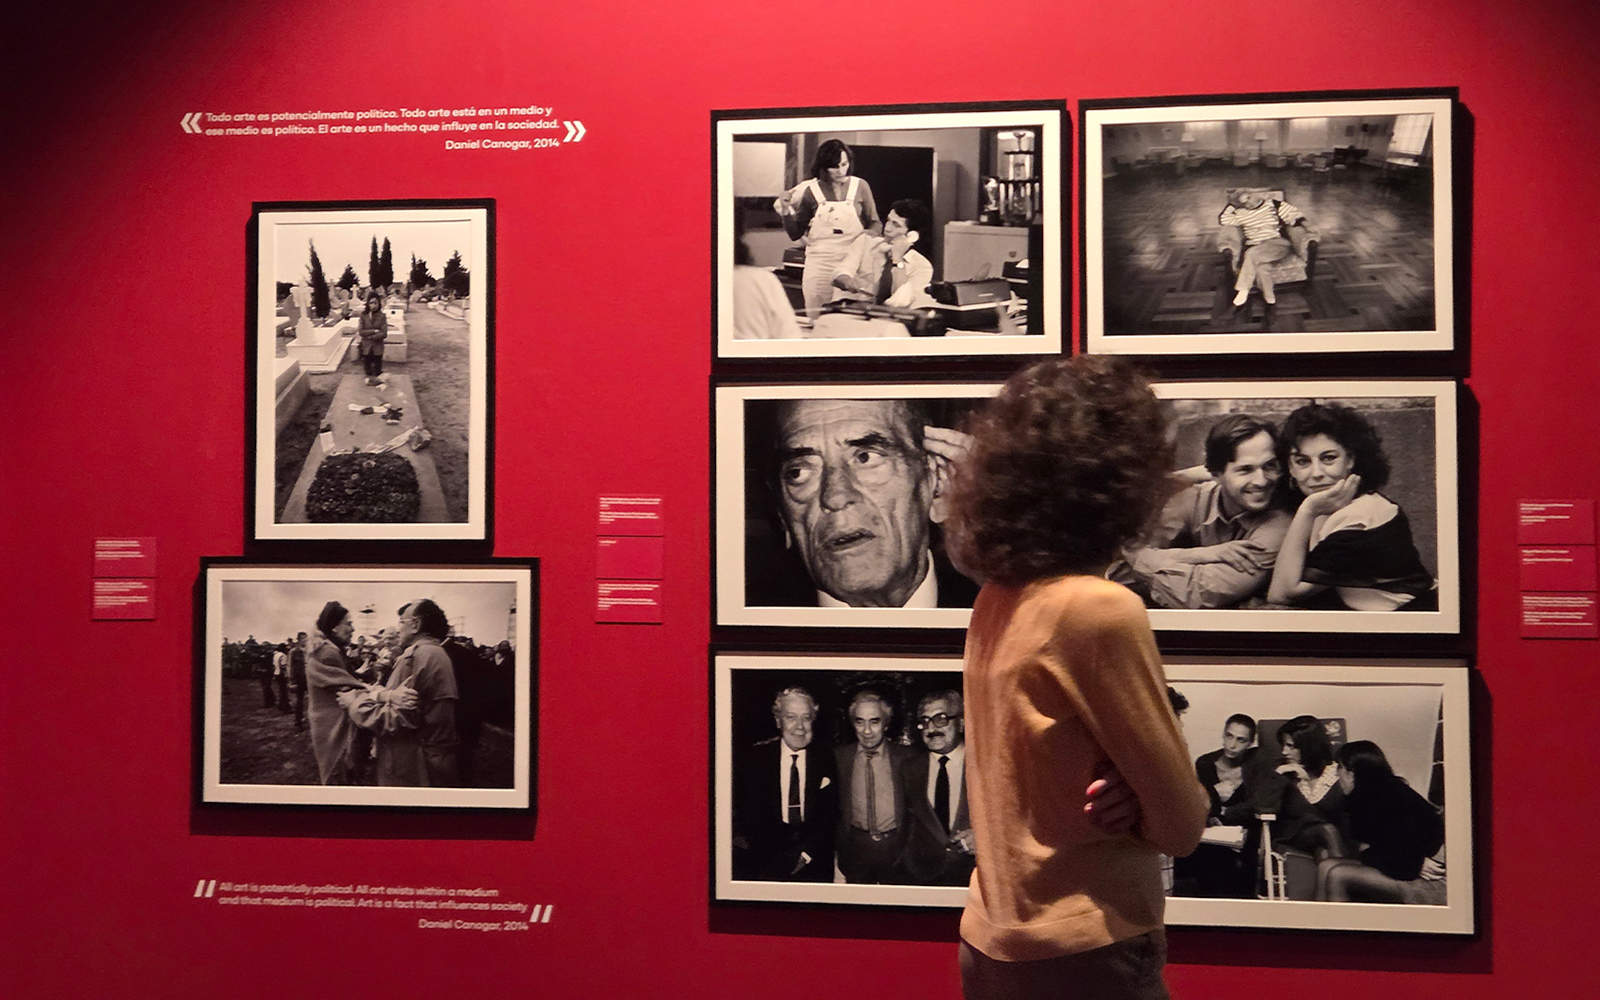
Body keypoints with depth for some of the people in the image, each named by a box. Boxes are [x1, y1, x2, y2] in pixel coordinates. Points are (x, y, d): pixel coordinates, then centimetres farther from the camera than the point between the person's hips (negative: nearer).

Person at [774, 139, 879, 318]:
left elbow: (874, 223, 13)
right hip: (819, 266, 0)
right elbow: (795, 234, 11)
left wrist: (869, 235, -9)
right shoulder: (811, 191, 5)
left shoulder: (860, 186, 5)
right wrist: (786, 209, -4)